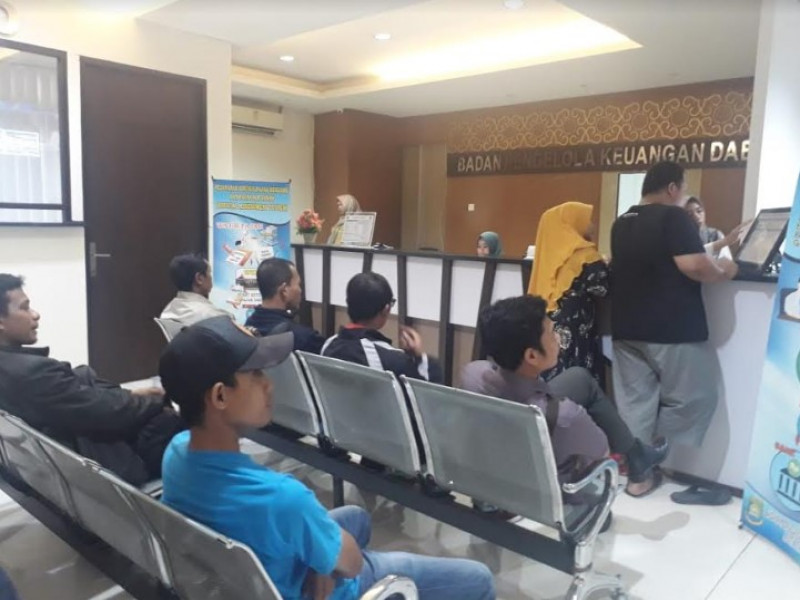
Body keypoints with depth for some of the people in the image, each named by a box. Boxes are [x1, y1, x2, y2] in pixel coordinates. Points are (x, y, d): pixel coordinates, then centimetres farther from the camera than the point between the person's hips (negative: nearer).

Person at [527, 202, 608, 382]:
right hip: (574, 334, -7)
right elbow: (603, 289, -14)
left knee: (549, 384, 11)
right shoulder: (585, 255, -11)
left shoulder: (551, 251, 9)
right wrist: (607, 266, 4)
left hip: (545, 328, 7)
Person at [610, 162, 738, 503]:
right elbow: (693, 265, -21)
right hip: (674, 330, -7)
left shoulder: (621, 223, 13)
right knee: (691, 400, 7)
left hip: (626, 328, 7)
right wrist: (724, 271, -1)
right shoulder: (674, 217, -10)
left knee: (634, 402, 9)